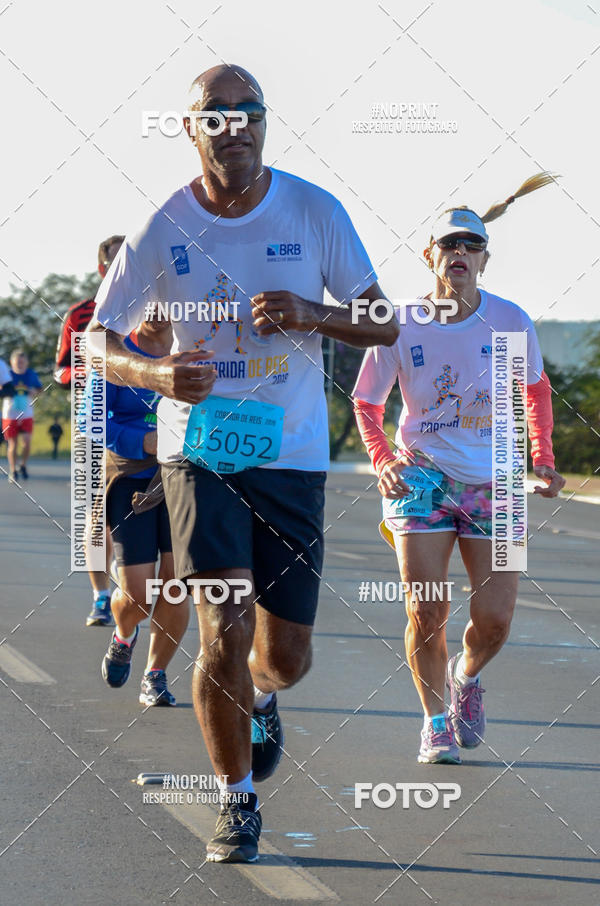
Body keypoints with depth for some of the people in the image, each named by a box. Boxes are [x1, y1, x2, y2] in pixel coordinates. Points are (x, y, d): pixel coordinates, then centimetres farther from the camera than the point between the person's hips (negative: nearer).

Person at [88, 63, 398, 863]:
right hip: (200, 451, -1)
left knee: (286, 657, 5)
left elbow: (384, 326, 0)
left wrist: (311, 314, -20)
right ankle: (237, 802, 5)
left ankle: (260, 700, 44)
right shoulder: (161, 231, -6)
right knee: (224, 631, -16)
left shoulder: (315, 212, -4)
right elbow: (98, 342, 0)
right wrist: (155, 373, -23)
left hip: (292, 454, 1)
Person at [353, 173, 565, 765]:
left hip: (493, 484, 1)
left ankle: (466, 677, 31)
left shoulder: (510, 321, -5)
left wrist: (543, 460, 6)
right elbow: (365, 403, 7)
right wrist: (383, 461, -9)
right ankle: (435, 720, 13)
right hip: (421, 474, -1)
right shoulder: (401, 327, -7)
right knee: (426, 611, -10)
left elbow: (536, 387, 14)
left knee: (494, 621, -5)